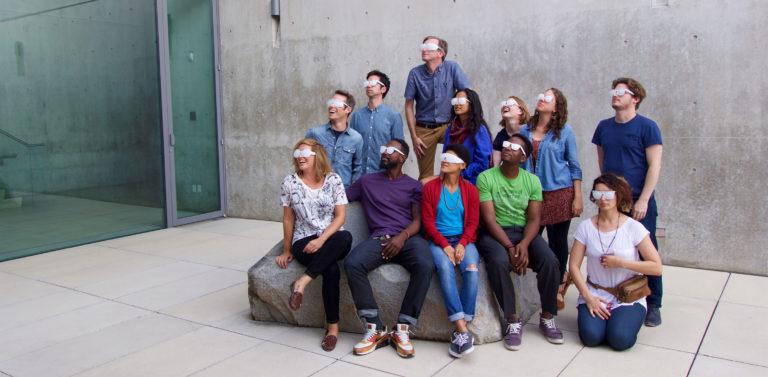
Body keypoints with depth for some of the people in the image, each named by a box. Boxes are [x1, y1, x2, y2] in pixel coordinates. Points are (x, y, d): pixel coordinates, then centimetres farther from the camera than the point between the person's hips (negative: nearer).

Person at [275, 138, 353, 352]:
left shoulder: (333, 180, 1)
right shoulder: (290, 182, 3)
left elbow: (340, 216, -4)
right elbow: (288, 218, 8)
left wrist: (321, 240, -18)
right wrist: (287, 251, 9)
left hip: (332, 240, 1)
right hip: (304, 242, -1)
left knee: (346, 237, -37)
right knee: (332, 269, -33)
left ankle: (303, 282, -32)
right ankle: (333, 326, -22)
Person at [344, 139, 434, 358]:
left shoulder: (413, 186, 18)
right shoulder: (367, 181, 24)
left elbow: (417, 221, 7)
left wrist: (402, 237, -12)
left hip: (408, 238, -1)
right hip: (378, 238, 1)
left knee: (425, 266, -35)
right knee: (352, 263, -32)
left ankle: (402, 330, -25)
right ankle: (376, 329, -24)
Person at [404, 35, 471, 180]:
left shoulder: (452, 68, -7)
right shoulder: (415, 73, -4)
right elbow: (409, 106, 0)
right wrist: (414, 136, -3)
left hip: (448, 126, -1)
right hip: (424, 130, 1)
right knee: (426, 176, 7)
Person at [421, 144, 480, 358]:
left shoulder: (470, 190, 10)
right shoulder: (430, 187, 7)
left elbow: (473, 222, 5)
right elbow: (428, 221, 1)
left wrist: (462, 244, -13)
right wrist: (444, 245, -13)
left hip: (463, 240, 1)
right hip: (438, 240, -1)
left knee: (472, 268, -31)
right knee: (445, 268, -33)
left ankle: (460, 332, -28)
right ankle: (463, 331, -36)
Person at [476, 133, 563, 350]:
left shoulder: (532, 180, 5)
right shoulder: (486, 178, -5)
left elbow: (534, 219, 0)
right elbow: (489, 218, -12)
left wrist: (524, 244, -20)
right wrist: (509, 247, -22)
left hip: (524, 232, 3)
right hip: (494, 233, -3)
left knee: (550, 261, -23)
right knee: (499, 262, -34)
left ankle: (547, 318, -4)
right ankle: (513, 321, -19)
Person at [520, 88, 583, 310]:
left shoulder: (564, 131, 0)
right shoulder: (524, 131, 8)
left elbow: (574, 166, 1)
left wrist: (578, 198, -5)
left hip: (559, 193, -3)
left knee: (557, 240, 4)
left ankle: (557, 286, 23)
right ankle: (562, 277, 23)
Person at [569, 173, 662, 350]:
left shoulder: (633, 227, -6)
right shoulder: (586, 227, -1)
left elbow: (657, 267, -7)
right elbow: (574, 266, -1)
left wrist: (620, 263, -15)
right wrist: (588, 298, -11)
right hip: (594, 294, 1)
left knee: (620, 339, -24)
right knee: (591, 336, -23)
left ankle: (625, 318, 9)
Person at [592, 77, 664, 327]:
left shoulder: (647, 127, -6)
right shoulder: (604, 127, 8)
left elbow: (654, 166, -10)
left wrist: (643, 200, -15)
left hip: (639, 202, -4)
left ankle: (653, 305, 13)